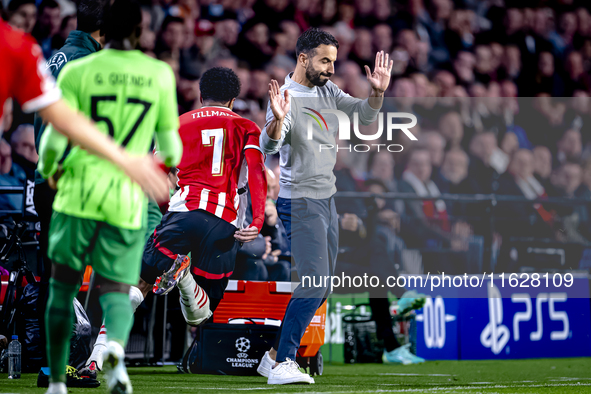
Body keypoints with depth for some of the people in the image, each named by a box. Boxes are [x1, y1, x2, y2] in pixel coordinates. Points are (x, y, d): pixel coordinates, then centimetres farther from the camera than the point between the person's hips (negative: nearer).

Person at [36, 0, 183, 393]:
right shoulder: (159, 74, 3)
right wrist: (171, 159, 34)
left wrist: (48, 169, 17)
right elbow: (170, 144, 10)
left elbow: (56, 138, -5)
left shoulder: (77, 72, -1)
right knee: (117, 292, 5)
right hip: (129, 199, 1)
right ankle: (116, 346, -29)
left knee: (62, 287, 13)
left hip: (80, 194, -1)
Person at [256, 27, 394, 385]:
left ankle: (276, 355, 18)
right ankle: (281, 365, -15)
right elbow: (268, 146, -28)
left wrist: (378, 92, -12)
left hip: (326, 199, 9)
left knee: (321, 287, 11)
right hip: (300, 201, -9)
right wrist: (277, 120, -48)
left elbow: (364, 114, 7)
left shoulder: (327, 91, 9)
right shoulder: (286, 97, -15)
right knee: (314, 284, -17)